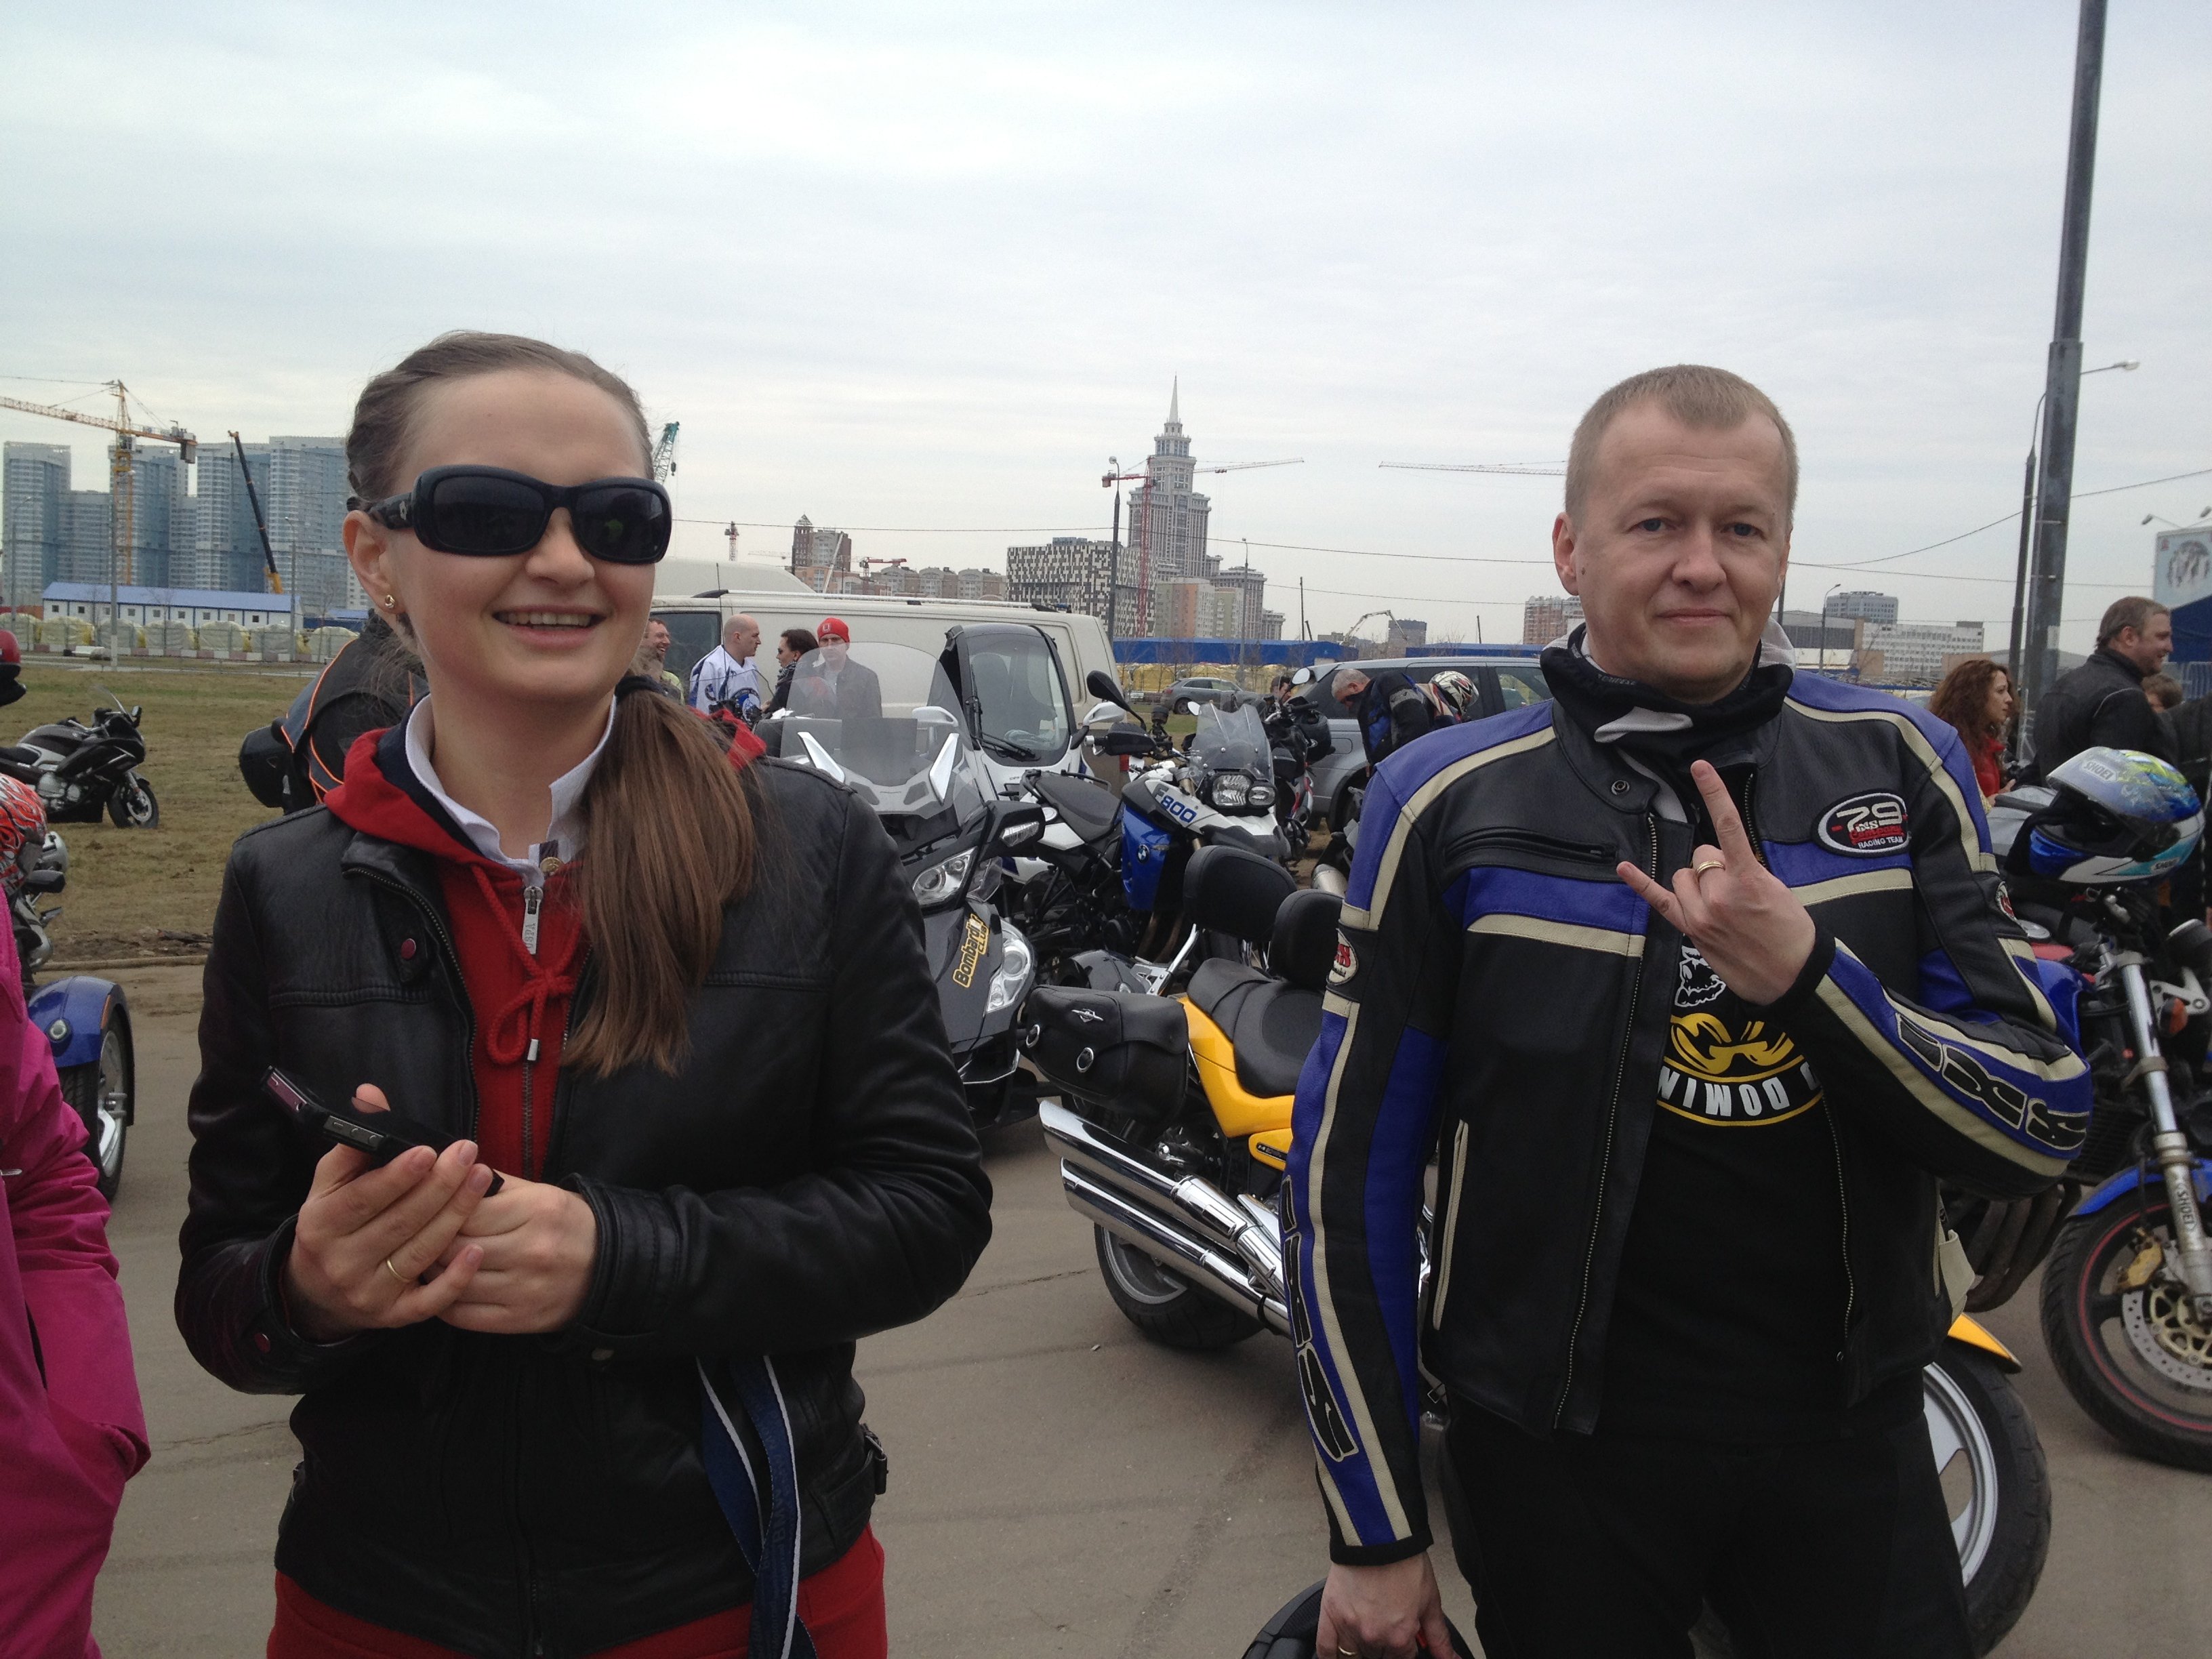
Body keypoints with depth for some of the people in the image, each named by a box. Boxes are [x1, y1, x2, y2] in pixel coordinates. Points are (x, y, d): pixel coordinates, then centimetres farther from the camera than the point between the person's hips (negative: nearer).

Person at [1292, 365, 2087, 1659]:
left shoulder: (1904, 766, -2)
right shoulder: (1451, 804, -9)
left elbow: (2047, 1126, -5)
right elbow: (1347, 1175, -6)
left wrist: (1803, 971, -23)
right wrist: (1377, 1533, -4)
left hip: (1851, 1440, 2)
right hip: (1562, 1454, -1)